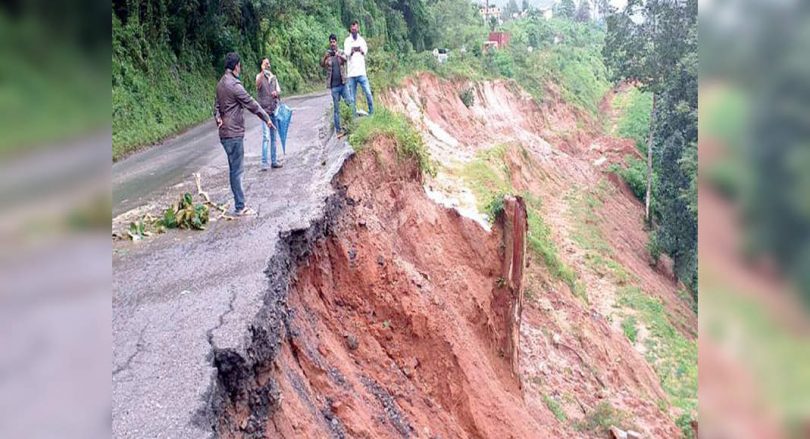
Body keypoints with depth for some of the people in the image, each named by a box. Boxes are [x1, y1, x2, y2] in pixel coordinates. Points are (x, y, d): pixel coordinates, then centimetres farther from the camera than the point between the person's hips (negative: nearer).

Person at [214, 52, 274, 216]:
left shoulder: (221, 83, 12)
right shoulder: (234, 85, -17)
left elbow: (217, 104, 18)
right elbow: (251, 104, -13)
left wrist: (218, 117, 2)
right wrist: (267, 119, -2)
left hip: (225, 133, 9)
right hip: (234, 133, -9)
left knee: (235, 169, 14)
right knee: (237, 170, -4)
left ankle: (239, 204, 20)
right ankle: (239, 207, 0)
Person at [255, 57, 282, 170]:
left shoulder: (274, 77, 13)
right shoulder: (259, 76, -3)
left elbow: (279, 90, 8)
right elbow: (258, 84, -25)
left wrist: (276, 93, -15)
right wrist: (263, 72, -39)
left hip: (274, 109, 6)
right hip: (265, 109, -6)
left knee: (274, 137, 11)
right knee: (266, 137, -13)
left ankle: (273, 161, 19)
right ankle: (264, 163, -12)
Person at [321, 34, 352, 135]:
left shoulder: (341, 52, 4)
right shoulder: (327, 54, 4)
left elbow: (345, 59, -16)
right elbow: (322, 65, -10)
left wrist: (338, 55, -37)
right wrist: (325, 57, -31)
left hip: (343, 84, 1)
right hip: (334, 86, 0)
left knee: (350, 104, -3)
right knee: (336, 109, 3)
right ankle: (338, 130, 7)